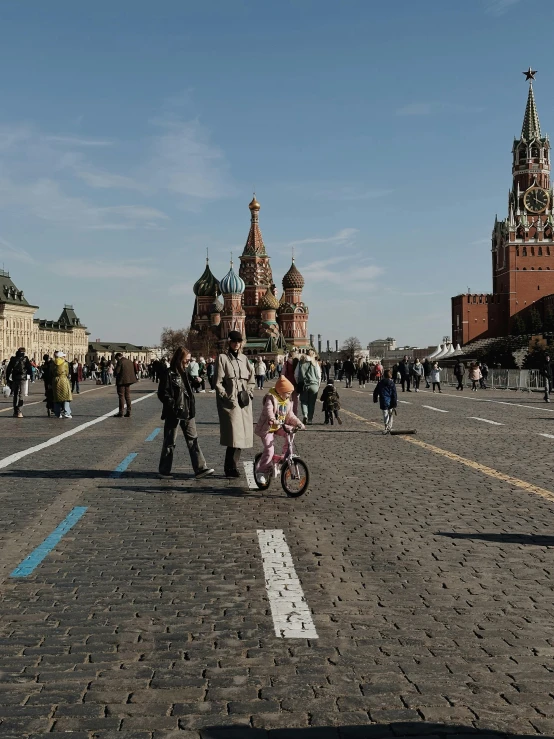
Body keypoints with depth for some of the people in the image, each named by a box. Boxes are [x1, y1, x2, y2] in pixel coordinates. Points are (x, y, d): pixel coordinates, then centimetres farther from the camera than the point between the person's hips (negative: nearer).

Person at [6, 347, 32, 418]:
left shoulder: (13, 359, 5)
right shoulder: (25, 359, -5)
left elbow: (8, 370, 5)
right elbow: (29, 370, -5)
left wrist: (7, 379, 11)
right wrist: (29, 373, 17)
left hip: (14, 379, 4)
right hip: (22, 379, -4)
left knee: (15, 395, 16)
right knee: (21, 396, -3)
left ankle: (15, 412, 20)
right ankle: (19, 412, -12)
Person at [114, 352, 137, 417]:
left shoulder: (120, 362, -13)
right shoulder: (130, 361, 9)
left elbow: (116, 372, -17)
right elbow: (132, 371, 13)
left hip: (121, 381, -7)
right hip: (128, 381, 7)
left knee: (121, 396, -1)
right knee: (128, 396, 12)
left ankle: (121, 413, 0)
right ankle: (128, 413, 13)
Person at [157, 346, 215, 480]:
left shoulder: (185, 373, 12)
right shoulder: (169, 374, -11)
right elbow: (162, 394, -14)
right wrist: (174, 406, -17)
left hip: (187, 413, 7)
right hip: (173, 414, -7)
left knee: (193, 439, 2)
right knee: (169, 442, 4)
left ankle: (200, 468, 0)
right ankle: (164, 470, 15)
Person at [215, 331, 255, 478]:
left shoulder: (243, 358, 14)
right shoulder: (222, 358, -2)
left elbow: (251, 378, 21)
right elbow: (218, 382, -6)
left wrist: (249, 393, 7)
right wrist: (227, 398, -11)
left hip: (244, 402, 6)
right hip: (229, 402, -6)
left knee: (241, 435, 4)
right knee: (234, 434, -12)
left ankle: (231, 467, 12)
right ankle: (231, 468, -3)